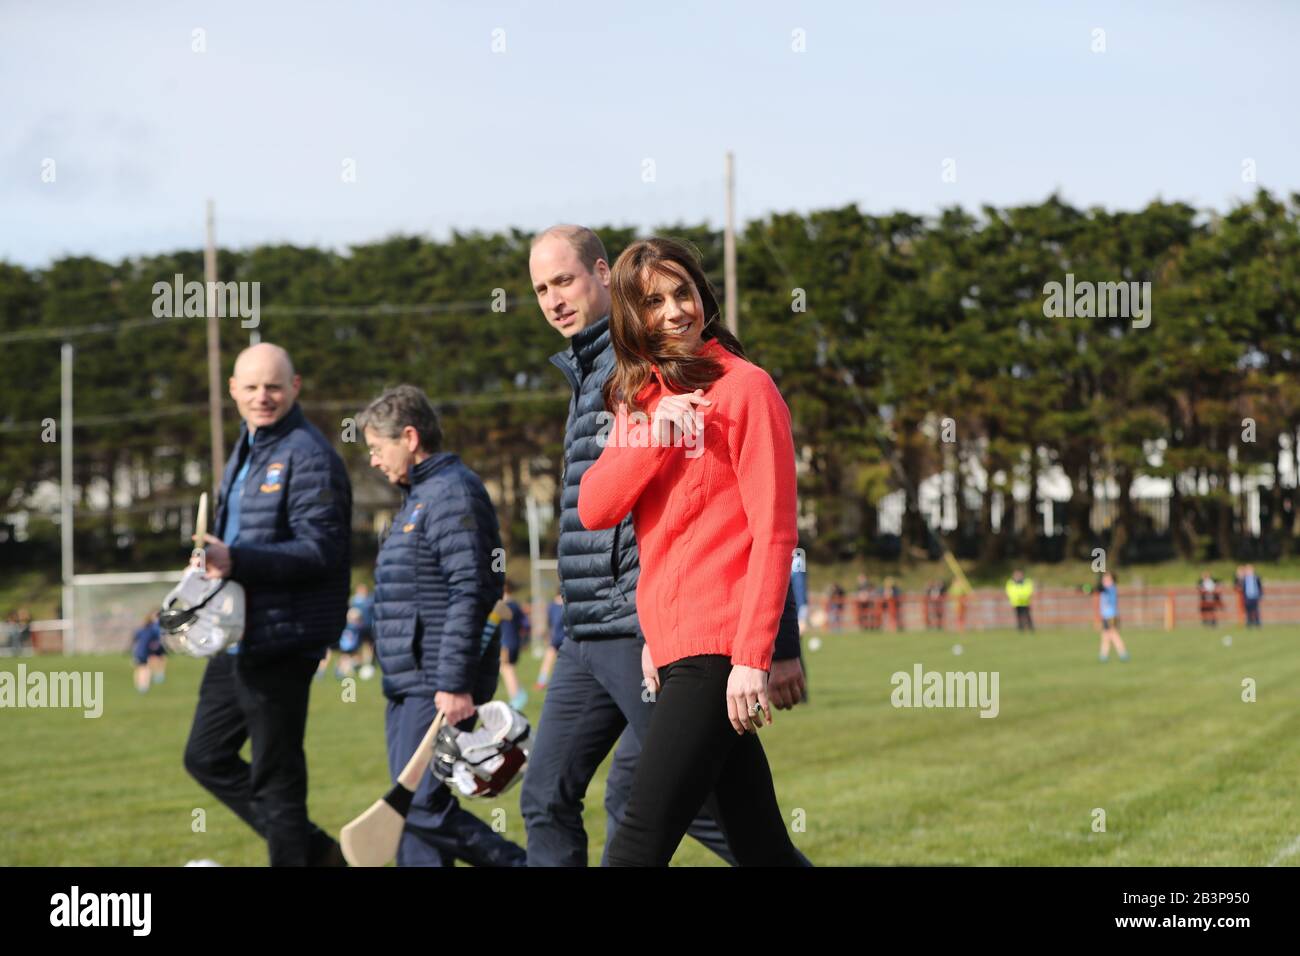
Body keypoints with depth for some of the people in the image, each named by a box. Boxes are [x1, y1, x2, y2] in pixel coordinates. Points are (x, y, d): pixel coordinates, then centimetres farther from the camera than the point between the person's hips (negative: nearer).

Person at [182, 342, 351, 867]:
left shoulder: (308, 455, -15)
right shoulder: (246, 450, 16)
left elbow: (321, 549, -22)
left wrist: (237, 562, -29)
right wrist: (215, 565, 9)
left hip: (280, 641, -10)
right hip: (236, 640, 10)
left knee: (275, 776, -2)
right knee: (206, 756, 17)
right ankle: (314, 849, 25)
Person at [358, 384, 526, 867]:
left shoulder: (453, 492, -12)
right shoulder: (418, 496, 21)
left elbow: (470, 592, -21)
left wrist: (455, 684, -24)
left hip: (439, 690, -11)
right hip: (408, 686, 11)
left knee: (422, 808, -14)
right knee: (412, 809, 8)